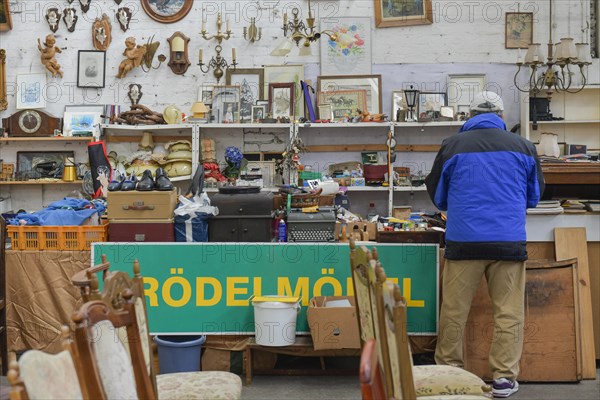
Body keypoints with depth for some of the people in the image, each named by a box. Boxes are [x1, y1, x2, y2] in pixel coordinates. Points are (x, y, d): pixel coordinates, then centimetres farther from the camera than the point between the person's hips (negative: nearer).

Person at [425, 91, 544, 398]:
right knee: (508, 312, 8)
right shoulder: (523, 146, 5)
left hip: (464, 242, 0)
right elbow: (535, 195, 19)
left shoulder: (452, 145, 2)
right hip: (509, 242, 1)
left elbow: (436, 195, 14)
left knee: (454, 310, 9)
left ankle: (448, 371, 17)